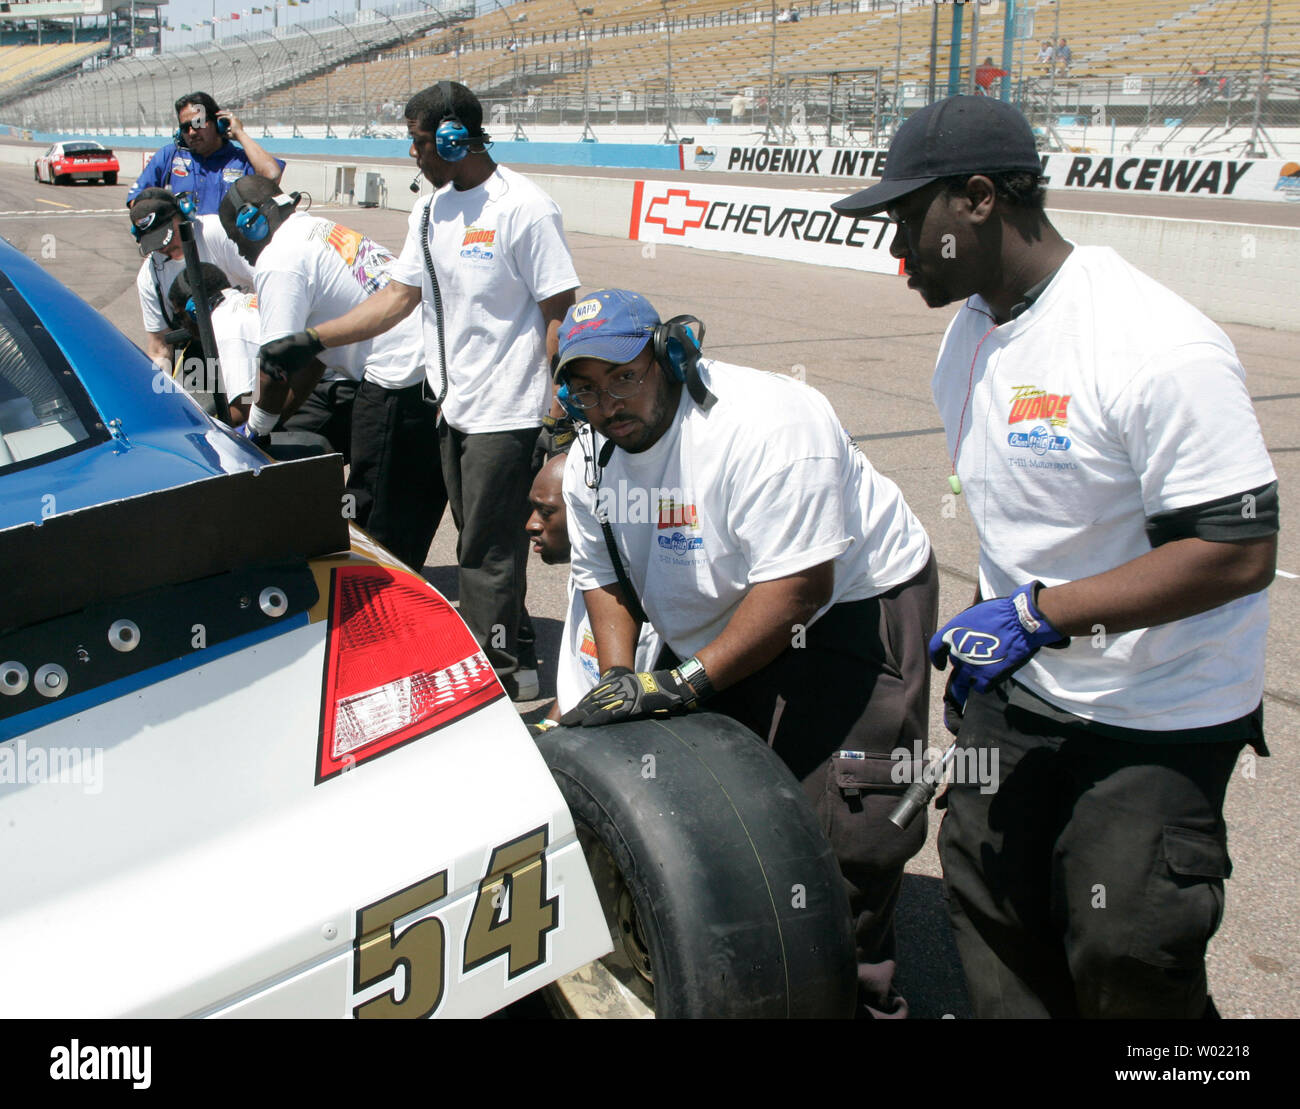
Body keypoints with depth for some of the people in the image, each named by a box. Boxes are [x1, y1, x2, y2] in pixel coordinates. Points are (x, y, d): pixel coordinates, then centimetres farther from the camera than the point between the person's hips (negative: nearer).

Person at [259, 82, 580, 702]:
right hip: (454, 410, 8)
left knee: (485, 550, -3)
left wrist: (560, 415, -18)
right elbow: (398, 298, 13)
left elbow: (560, 313, -14)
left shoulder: (524, 209, -13)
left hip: (507, 414, -8)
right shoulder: (432, 210, 12)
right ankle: (513, 645, 32)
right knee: (479, 540, 16)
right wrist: (312, 340, 6)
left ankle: (499, 667, 12)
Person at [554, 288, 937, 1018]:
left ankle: (858, 991, 15)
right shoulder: (592, 461, -1)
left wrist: (685, 683, -32)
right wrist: (619, 679, -8)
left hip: (854, 600, -7)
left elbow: (797, 586, -31)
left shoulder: (763, 424, -28)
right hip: (720, 625, 7)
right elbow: (603, 577, 9)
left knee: (846, 828, -11)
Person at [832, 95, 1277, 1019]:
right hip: (1014, 686, 8)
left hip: (1156, 723, -7)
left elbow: (1240, 551, -27)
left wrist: (1037, 614, -28)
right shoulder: (969, 328, 3)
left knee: (1126, 960, 1)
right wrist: (986, 628, 15)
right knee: (991, 910, 16)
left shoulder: (1161, 348, -25)